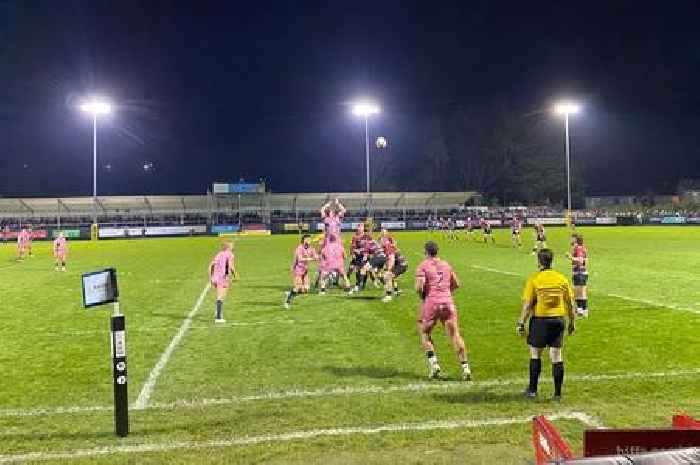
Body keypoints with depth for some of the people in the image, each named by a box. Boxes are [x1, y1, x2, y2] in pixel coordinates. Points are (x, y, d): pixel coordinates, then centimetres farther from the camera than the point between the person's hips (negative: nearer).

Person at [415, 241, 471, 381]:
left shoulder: (423, 266, -2)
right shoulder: (446, 265, 14)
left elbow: (419, 287, -13)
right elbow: (456, 284, 21)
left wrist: (422, 296, 6)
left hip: (431, 303, -3)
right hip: (448, 302, 4)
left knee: (424, 333, 14)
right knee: (455, 335, 4)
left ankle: (433, 364, 4)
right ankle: (465, 367, 0)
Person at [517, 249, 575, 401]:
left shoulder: (533, 280, -9)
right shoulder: (562, 279, 2)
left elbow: (527, 305, -11)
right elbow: (571, 304, 5)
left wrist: (521, 323, -4)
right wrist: (572, 323, 15)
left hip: (540, 321, -3)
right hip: (558, 320, 3)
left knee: (535, 354, 11)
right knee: (556, 356, 7)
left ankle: (532, 390, 17)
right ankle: (557, 393, 11)